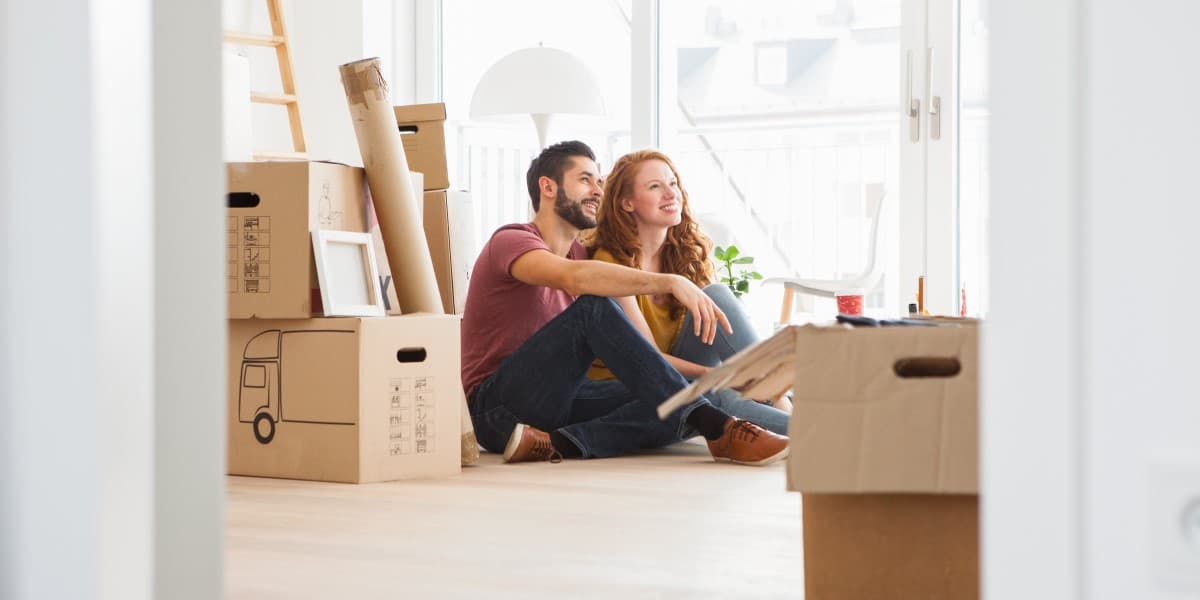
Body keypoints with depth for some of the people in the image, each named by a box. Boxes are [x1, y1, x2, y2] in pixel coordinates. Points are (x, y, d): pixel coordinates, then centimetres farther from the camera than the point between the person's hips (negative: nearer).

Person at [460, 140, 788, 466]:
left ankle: (558, 443, -34)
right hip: (497, 406, -7)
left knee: (680, 409, -17)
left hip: (554, 402, 7)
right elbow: (574, 277, -31)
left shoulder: (579, 253, 18)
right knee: (594, 307, -31)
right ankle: (716, 427, -34)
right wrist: (671, 282, -37)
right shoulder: (512, 240, -8)